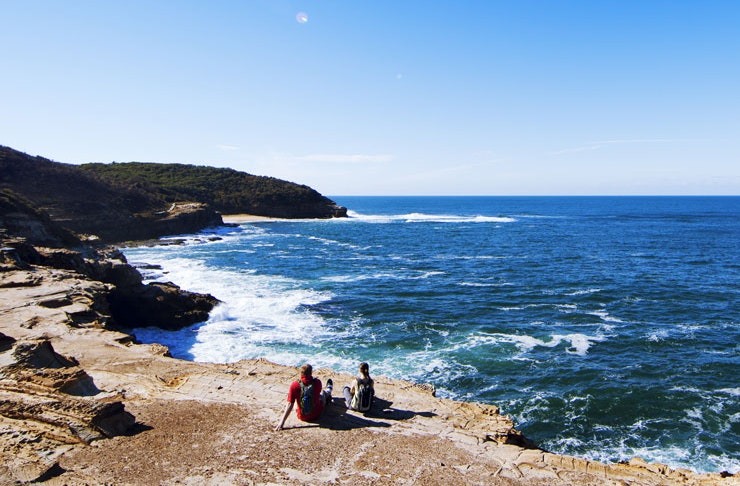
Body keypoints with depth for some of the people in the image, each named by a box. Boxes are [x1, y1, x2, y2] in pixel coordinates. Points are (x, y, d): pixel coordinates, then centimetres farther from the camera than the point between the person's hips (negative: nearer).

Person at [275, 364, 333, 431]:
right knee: (323, 393, 30)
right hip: (316, 415, 0)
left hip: (302, 417, 0)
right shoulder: (317, 382, -20)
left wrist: (282, 421, -19)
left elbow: (290, 404, -22)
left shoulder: (294, 385, -23)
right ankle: (329, 390, 68)